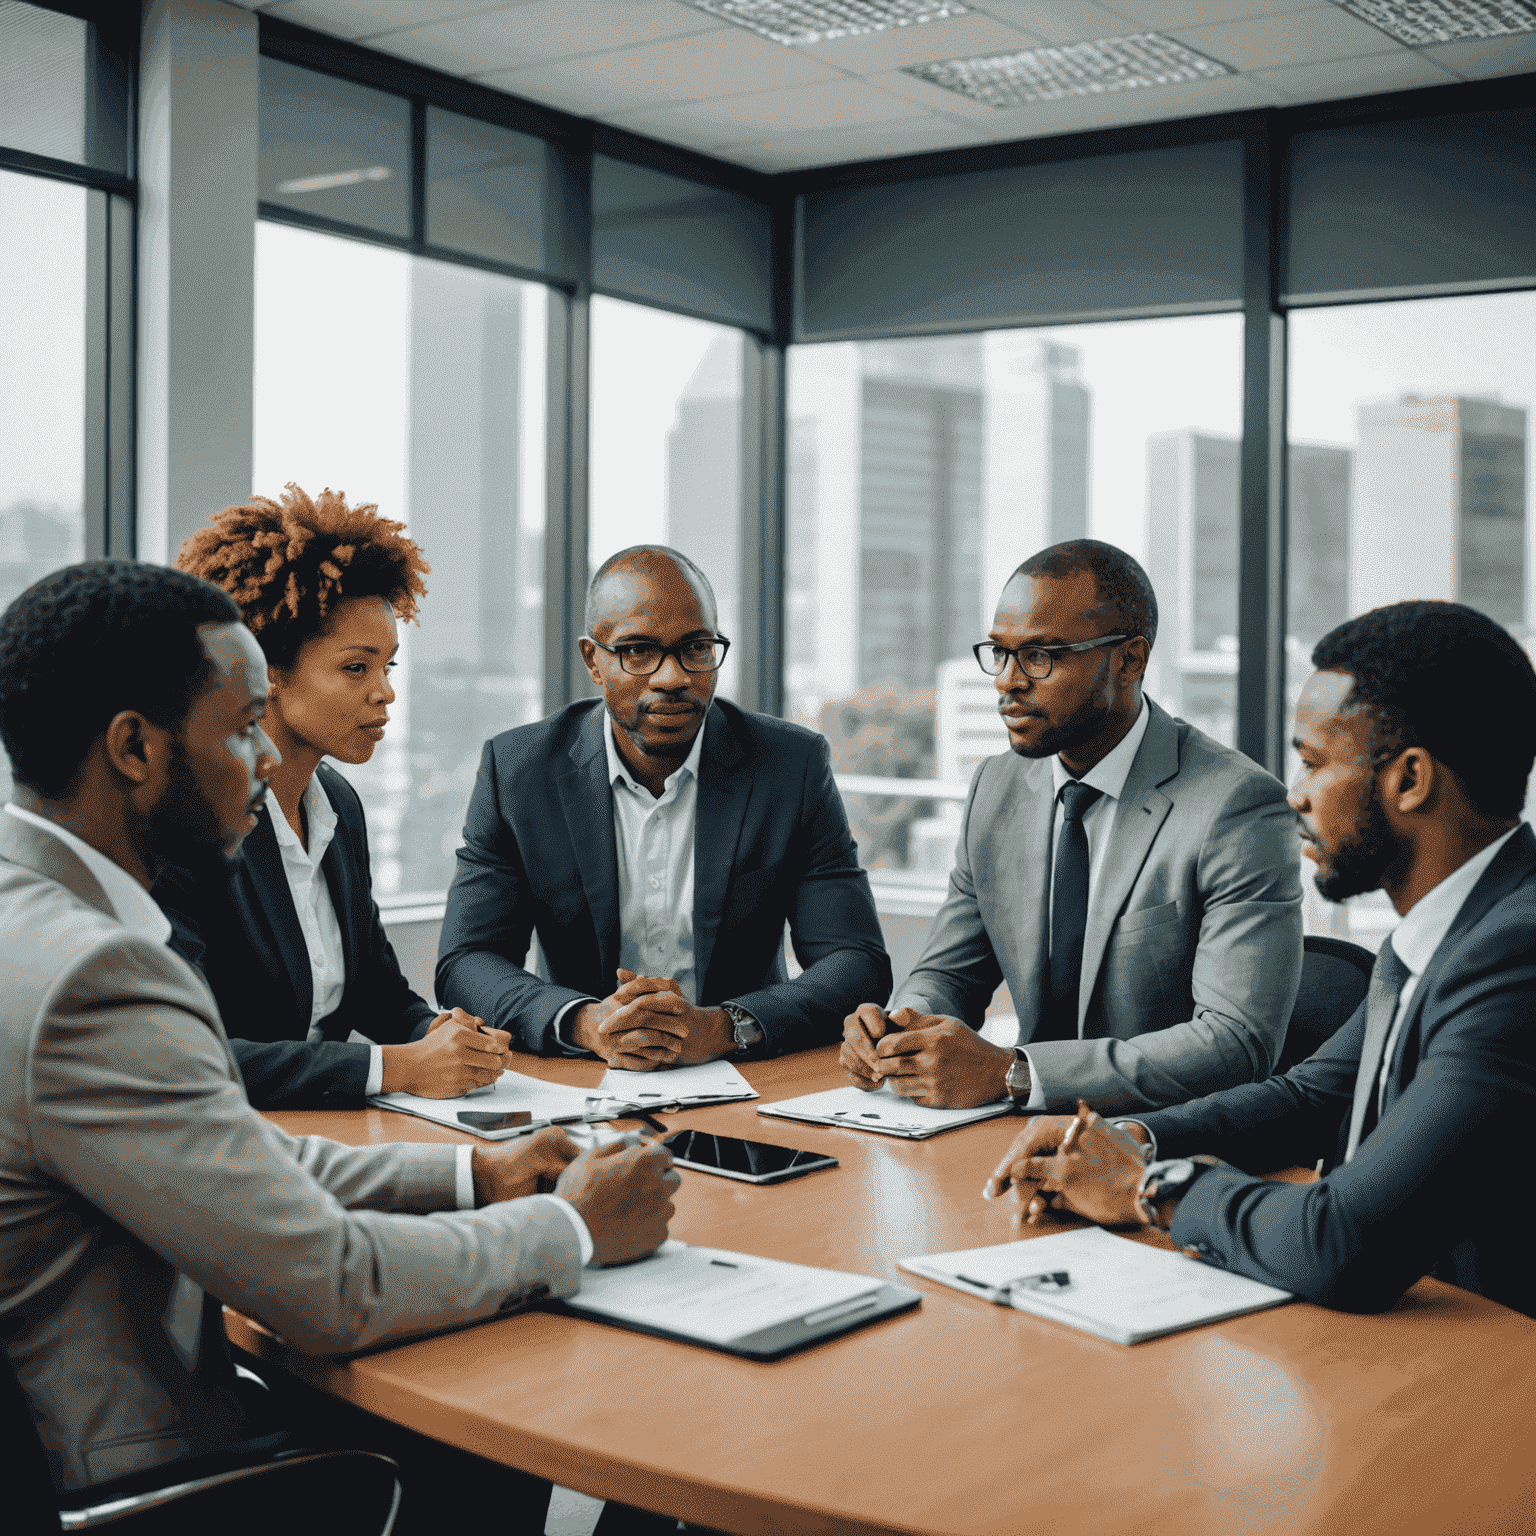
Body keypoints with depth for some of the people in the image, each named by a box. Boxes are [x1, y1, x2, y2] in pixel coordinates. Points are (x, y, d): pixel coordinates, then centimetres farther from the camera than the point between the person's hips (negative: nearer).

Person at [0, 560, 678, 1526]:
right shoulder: (87, 974, -28)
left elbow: (239, 1161, 12)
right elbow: (334, 1287, -24)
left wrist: (471, 1175, 6)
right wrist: (573, 1228, -10)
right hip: (121, 1484, -9)